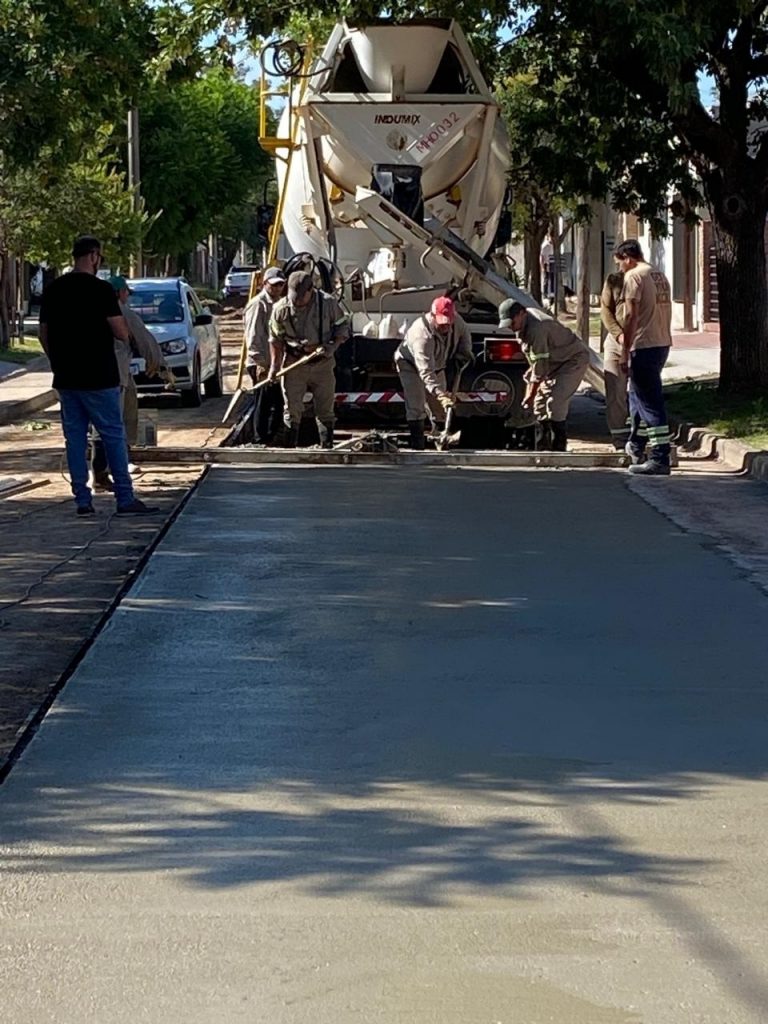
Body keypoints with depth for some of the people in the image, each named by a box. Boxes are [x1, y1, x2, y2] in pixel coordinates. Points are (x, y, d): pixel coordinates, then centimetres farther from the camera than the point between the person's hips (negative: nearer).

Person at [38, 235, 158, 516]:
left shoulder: (52, 290, 7)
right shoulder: (101, 290, -12)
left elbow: (44, 336, 12)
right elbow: (123, 334, -12)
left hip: (65, 379, 6)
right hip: (98, 378, -6)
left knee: (74, 438, 9)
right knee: (113, 436, 0)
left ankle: (83, 501, 8)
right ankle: (125, 499, 0)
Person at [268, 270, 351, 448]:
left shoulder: (328, 303, -10)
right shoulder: (281, 308, -8)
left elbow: (343, 326, 3)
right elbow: (276, 339, 2)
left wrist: (333, 345, -15)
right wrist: (274, 366, -3)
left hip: (322, 364, 0)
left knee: (325, 411, 7)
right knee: (292, 411, 3)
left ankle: (327, 449, 13)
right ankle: (289, 449, 9)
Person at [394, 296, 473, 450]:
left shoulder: (456, 321, -24)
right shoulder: (422, 334, -43)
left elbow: (465, 334, 3)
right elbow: (425, 372, -48)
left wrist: (462, 355, -11)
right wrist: (441, 394, -58)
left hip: (436, 365, 7)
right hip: (411, 364, -7)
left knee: (440, 408, 7)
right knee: (416, 408, -17)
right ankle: (418, 448, -18)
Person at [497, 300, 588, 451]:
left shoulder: (537, 328, -31)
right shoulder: (523, 328, 0)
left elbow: (540, 365, -27)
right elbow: (535, 362, 7)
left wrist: (531, 395, -21)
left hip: (574, 360, -10)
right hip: (556, 363, 10)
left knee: (555, 402, -20)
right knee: (541, 400, 4)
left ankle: (559, 448, -14)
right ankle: (546, 446, 9)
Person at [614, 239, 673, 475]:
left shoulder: (634, 276, -10)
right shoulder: (660, 276, 16)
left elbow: (631, 316, -16)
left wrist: (625, 352, -14)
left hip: (644, 346, -9)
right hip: (663, 344, 9)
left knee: (651, 402, -9)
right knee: (638, 395, 23)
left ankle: (660, 458, -11)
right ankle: (636, 447, 34)